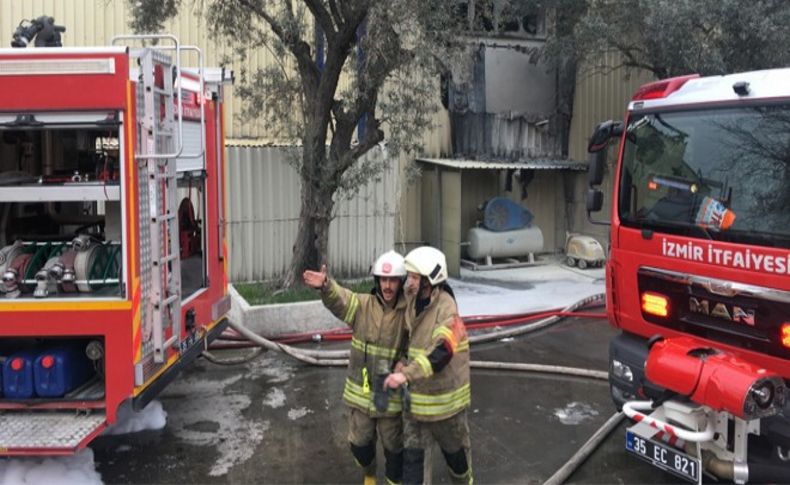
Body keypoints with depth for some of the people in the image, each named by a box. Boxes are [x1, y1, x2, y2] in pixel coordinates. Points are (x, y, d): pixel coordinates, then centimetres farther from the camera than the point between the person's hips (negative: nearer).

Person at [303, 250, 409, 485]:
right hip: (361, 391, 2)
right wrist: (325, 285, -50)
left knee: (394, 446, 13)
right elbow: (338, 298, -28)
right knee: (359, 443, 18)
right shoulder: (363, 305, -10)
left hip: (391, 395, -1)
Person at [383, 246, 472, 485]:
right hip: (416, 393, 6)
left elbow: (441, 354, -35)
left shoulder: (446, 309, -24)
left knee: (453, 447, 17)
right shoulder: (414, 302, 0)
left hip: (444, 395, -6)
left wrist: (406, 375, -41)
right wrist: (403, 363, -1)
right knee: (411, 451, 8)